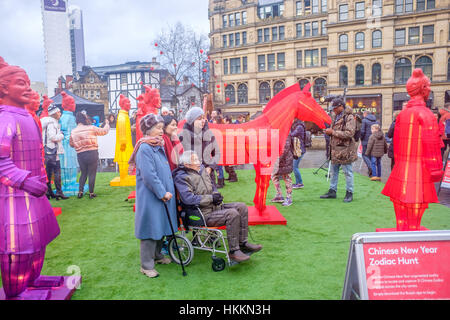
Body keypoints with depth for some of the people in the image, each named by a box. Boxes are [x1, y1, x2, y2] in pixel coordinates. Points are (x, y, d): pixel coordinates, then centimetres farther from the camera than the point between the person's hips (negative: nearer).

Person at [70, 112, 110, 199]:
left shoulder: (73, 132, 3)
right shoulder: (91, 128, -8)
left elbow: (71, 144, 12)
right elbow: (104, 131, 3)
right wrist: (107, 123, 21)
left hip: (80, 155, 4)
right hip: (92, 153, -4)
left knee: (83, 173, 20)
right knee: (92, 174, 6)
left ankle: (80, 191, 15)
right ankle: (91, 193, 12)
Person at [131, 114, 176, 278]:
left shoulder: (158, 146, 13)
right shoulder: (144, 149, -17)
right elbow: (149, 175, -22)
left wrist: (169, 190, 16)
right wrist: (162, 193, -20)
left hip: (163, 195, 9)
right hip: (150, 197, -9)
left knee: (161, 227, 18)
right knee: (151, 230, -2)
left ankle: (157, 255, 35)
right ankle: (146, 265, 11)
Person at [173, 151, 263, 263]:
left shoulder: (201, 169, 13)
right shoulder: (181, 177, -12)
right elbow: (188, 198, -25)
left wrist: (216, 195, 1)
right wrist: (211, 198, -21)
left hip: (215, 207, 9)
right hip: (203, 214, -9)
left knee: (242, 207, -3)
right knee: (232, 214, -27)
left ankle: (243, 243, 2)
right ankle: (233, 251, -19)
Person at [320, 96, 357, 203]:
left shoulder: (349, 117, -13)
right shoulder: (336, 117, 14)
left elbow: (349, 133, -22)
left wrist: (333, 132, -19)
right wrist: (329, 131, 3)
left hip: (345, 150, -8)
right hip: (335, 149, 9)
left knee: (348, 172, 2)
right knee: (333, 171, 14)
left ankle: (349, 193, 12)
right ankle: (332, 191, 24)